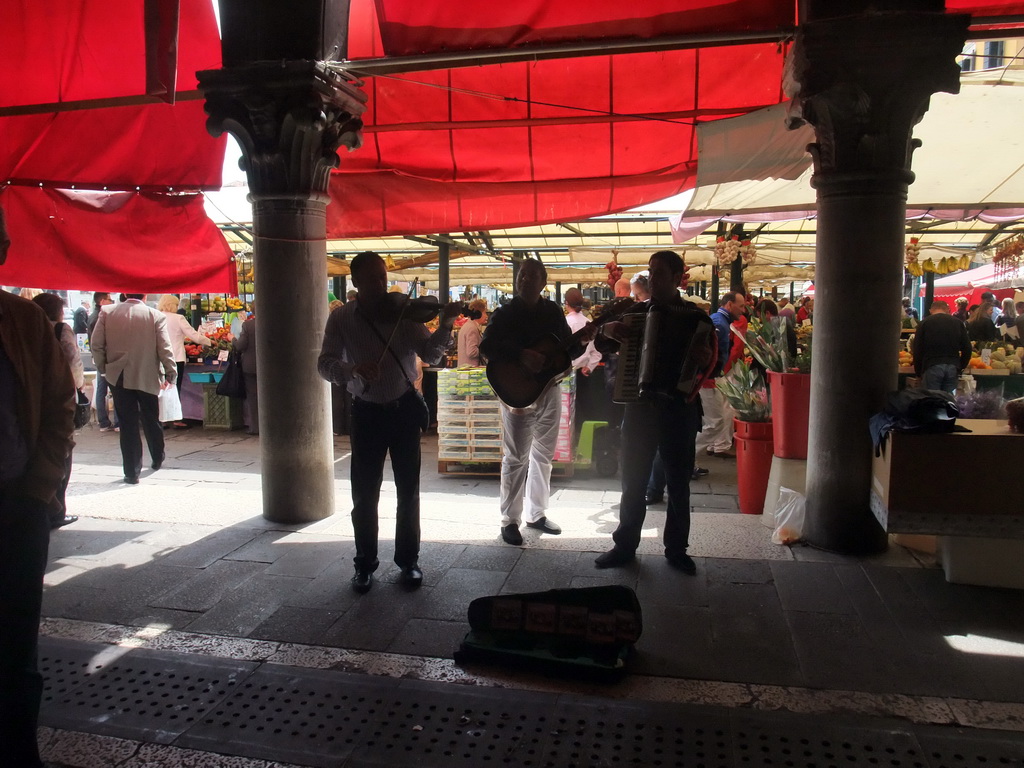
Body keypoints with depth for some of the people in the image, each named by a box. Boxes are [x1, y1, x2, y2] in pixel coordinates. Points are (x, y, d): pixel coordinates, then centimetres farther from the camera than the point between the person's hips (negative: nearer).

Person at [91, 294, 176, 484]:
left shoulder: (107, 314, -2)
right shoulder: (156, 316, -8)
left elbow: (96, 344, -1)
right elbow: (164, 348, -9)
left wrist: (103, 368, 11)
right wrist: (171, 373, -1)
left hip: (118, 377, 1)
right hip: (147, 377, 0)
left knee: (128, 424, 3)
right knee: (151, 420, 18)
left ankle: (132, 472, 4)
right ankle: (158, 459, 36)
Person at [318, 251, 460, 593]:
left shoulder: (404, 312, -4)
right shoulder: (341, 318, -2)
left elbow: (429, 354, -10)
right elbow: (326, 365, -9)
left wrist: (445, 326, -28)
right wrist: (353, 368, -30)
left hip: (405, 409, 0)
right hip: (366, 413, 0)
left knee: (408, 491, 8)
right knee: (364, 494, 5)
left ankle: (409, 560, 24)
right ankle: (365, 563, 22)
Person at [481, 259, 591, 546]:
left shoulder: (553, 311, 9)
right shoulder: (505, 313, -4)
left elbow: (567, 350, 12)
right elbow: (487, 346, -17)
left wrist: (582, 341, -8)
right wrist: (522, 355, -27)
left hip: (549, 388, 5)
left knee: (543, 455, 13)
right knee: (516, 457, -3)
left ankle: (536, 514, 26)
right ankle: (510, 521, 8)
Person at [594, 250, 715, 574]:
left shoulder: (695, 316, 1)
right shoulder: (635, 312, 7)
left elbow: (714, 362, -2)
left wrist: (706, 360, -24)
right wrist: (608, 329, -14)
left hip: (679, 409, -2)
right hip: (640, 406, 2)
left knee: (679, 484, 7)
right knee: (633, 481, 6)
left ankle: (677, 549, 19)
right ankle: (625, 545, 17)